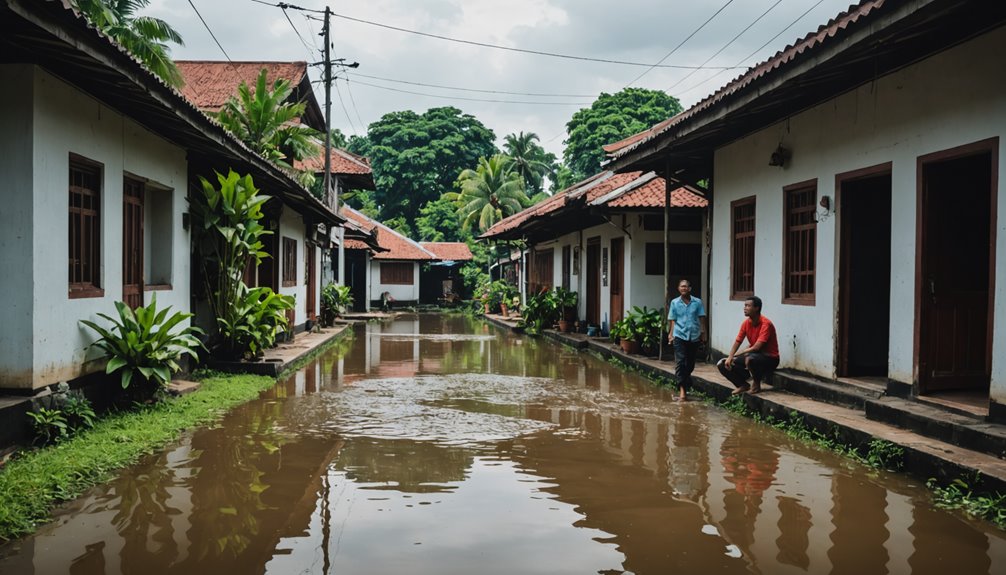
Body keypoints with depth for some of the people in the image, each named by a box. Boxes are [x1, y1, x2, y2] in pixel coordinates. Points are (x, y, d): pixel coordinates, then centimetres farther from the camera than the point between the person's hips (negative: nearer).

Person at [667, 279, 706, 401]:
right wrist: (671, 334, -1)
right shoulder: (674, 302, 4)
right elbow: (672, 320, 5)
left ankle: (686, 384, 30)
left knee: (690, 363, 11)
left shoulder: (697, 302, 3)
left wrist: (703, 333, 1)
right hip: (679, 336, -2)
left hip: (694, 336, 2)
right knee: (680, 362, -12)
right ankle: (682, 390, -15)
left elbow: (702, 319, 5)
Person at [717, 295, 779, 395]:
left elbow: (756, 347, -28)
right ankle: (743, 385, 9)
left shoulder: (765, 323, -22)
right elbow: (737, 342, 6)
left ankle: (756, 384, -14)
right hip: (753, 354, 7)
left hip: (770, 359, -7)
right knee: (723, 364, -6)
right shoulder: (746, 323, 0)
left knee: (750, 358, -41)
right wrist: (730, 357, -11)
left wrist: (735, 355, -19)